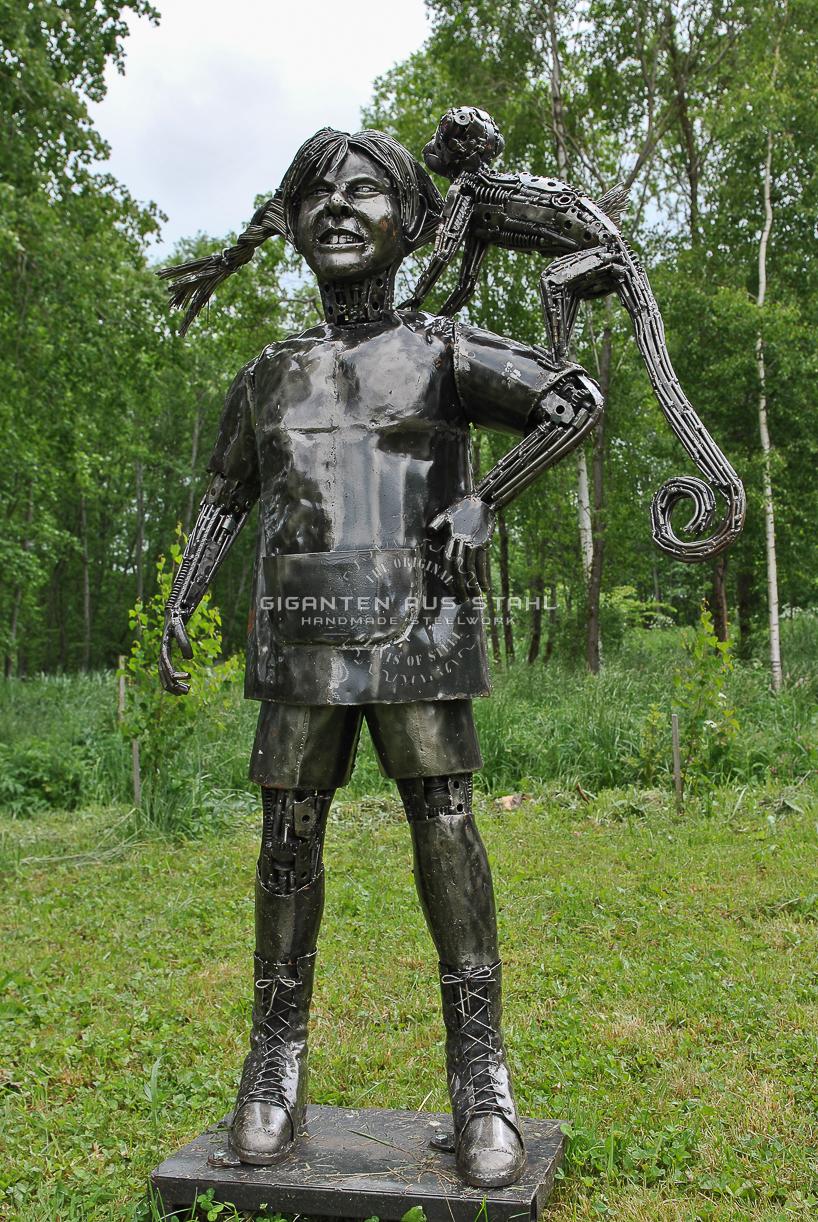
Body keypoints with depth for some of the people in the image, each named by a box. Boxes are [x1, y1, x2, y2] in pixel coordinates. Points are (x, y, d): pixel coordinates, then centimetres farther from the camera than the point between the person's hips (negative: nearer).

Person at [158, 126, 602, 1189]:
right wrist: (180, 604, 13)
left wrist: (483, 506, -11)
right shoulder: (272, 375, 16)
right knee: (289, 833, 2)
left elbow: (578, 401, -3)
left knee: (444, 829, -7)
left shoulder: (445, 352, 5)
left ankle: (480, 1077, 2)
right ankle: (277, 1070, 14)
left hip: (417, 631, -3)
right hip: (304, 636, 3)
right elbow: (227, 495, 23)